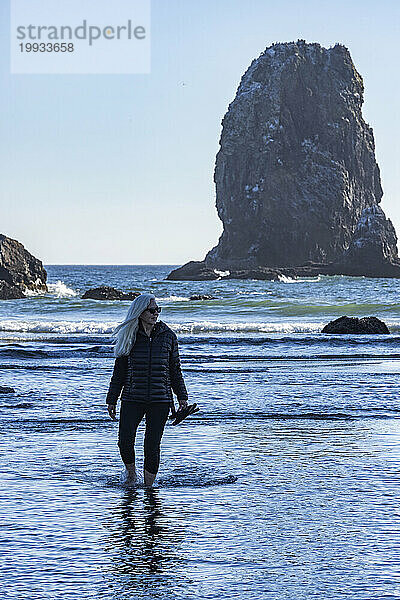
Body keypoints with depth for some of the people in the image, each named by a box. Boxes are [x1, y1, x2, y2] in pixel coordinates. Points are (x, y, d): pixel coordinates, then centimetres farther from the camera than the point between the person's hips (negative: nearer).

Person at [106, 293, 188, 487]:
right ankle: (130, 472, 21)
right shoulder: (129, 336, 4)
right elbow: (119, 371, 9)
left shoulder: (168, 336, 5)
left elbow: (175, 370, 12)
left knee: (152, 445, -2)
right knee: (125, 441, -9)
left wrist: (182, 397, 7)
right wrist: (111, 400, 9)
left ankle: (149, 486, 11)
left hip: (160, 399, 0)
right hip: (132, 398, 0)